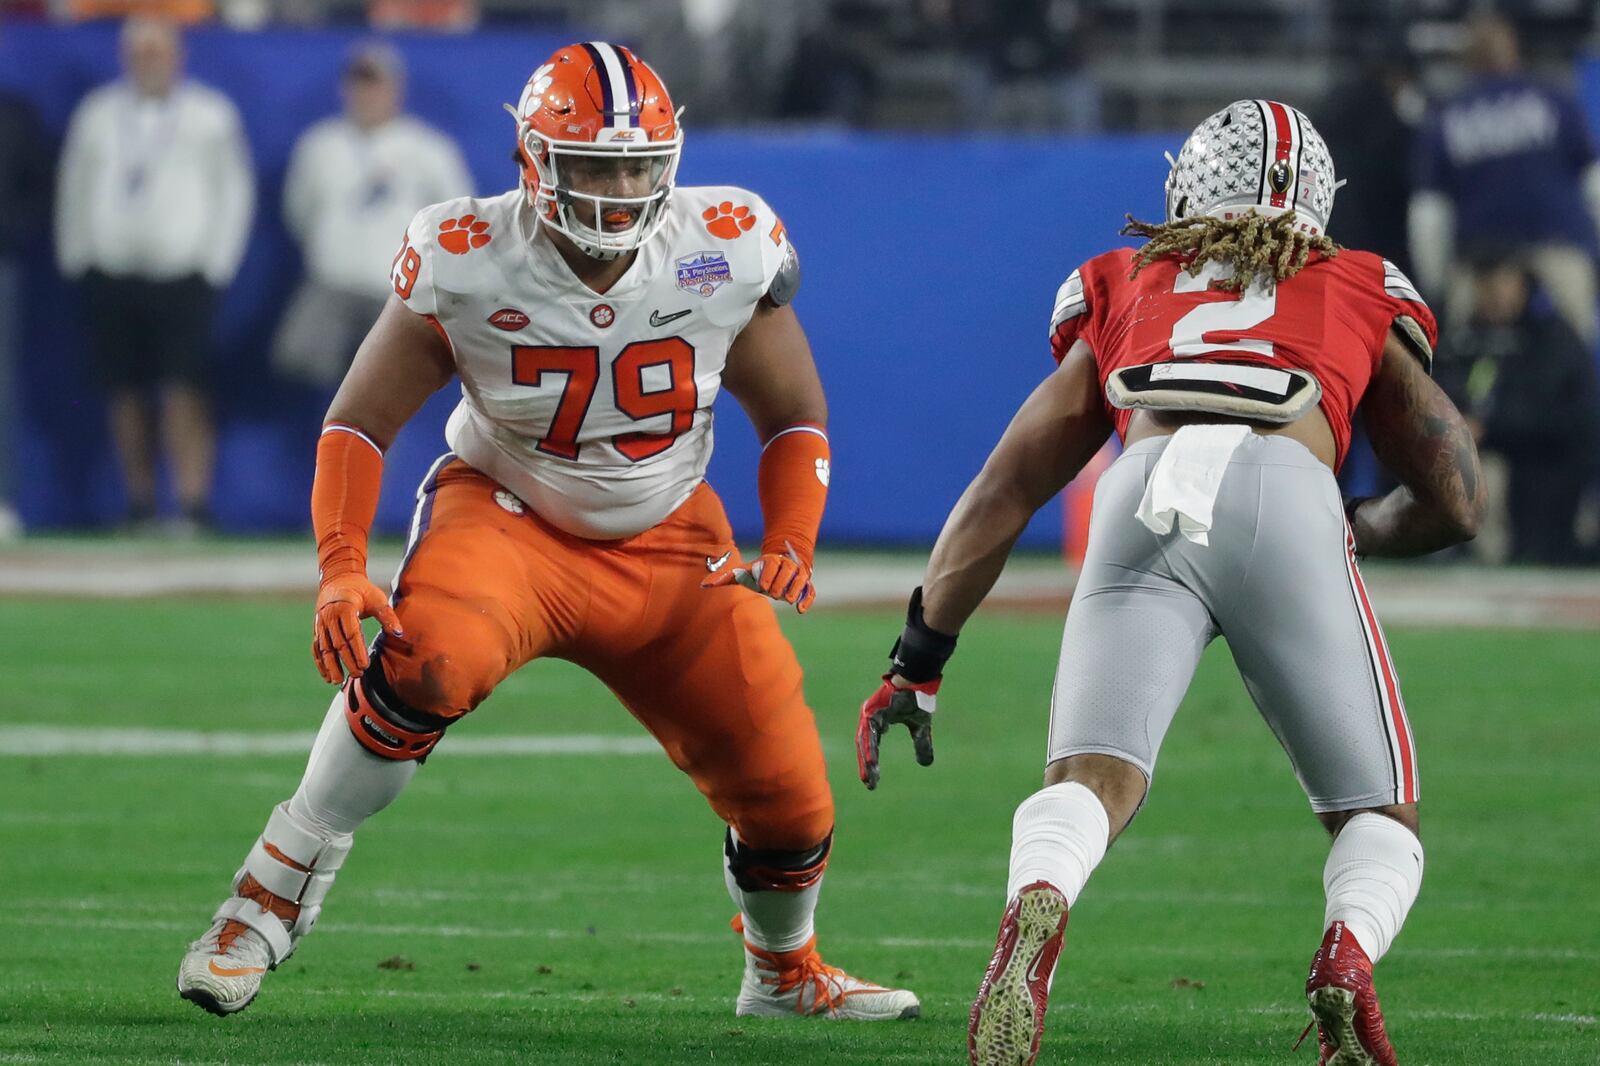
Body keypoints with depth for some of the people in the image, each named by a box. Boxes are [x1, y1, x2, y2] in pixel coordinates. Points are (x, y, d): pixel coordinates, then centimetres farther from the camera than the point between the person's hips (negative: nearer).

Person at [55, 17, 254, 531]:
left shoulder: (210, 117, 3)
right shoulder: (97, 116, 11)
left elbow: (235, 189, 4)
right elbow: (75, 186, 16)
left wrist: (217, 261, -2)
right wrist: (75, 255, 9)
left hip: (183, 276, -3)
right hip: (112, 272, 3)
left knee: (184, 395, -13)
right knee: (125, 395, 2)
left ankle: (194, 505, -15)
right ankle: (140, 504, 12)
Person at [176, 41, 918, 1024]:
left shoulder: (727, 255, -14)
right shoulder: (468, 265, -20)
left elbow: (796, 419, 1)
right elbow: (359, 425, -12)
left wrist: (790, 550, -15)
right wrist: (343, 570, -27)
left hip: (668, 545, 3)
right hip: (507, 519, -3)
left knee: (789, 799, -2)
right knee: (429, 660, -37)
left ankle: (785, 970, 34)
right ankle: (269, 903, -23)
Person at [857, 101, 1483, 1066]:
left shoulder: (1125, 291, 35)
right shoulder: (1363, 299, 33)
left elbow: (1003, 494, 34)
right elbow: (1456, 504, 33)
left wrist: (919, 661, 39)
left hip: (1146, 498, 1)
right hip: (1288, 496, -1)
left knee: (1090, 786, -11)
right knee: (1379, 816, 12)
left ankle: (1036, 912, -47)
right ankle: (1349, 953, -22)